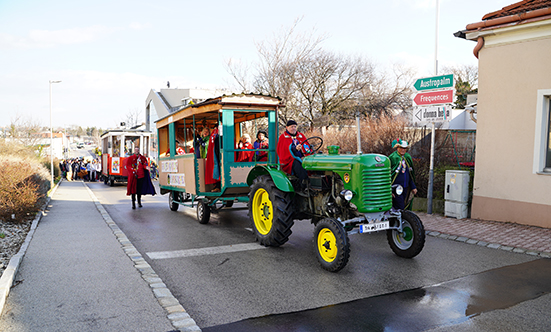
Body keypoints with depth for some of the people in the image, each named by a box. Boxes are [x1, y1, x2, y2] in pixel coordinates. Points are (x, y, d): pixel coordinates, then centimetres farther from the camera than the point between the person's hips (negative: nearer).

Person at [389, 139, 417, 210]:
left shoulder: (408, 157, 11)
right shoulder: (392, 157, -10)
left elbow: (411, 174, 19)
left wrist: (413, 187, 16)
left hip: (406, 188, 7)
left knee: (405, 207, 10)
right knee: (399, 208, -10)